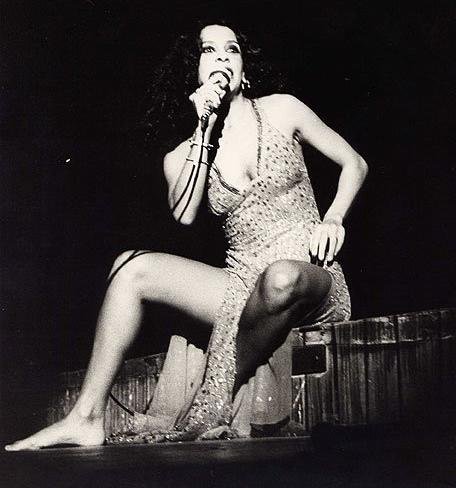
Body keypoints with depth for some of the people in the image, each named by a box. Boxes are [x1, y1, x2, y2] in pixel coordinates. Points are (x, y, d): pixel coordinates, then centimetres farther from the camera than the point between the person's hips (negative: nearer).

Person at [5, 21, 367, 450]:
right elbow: (183, 215, -12)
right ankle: (87, 419, -14)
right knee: (133, 268, -15)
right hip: (244, 285, 3)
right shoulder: (181, 157, 10)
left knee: (281, 276, -40)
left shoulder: (281, 110, 5)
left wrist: (332, 221, -4)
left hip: (310, 280, -3)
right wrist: (204, 130, -11)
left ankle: (211, 412, -21)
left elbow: (355, 164, 12)